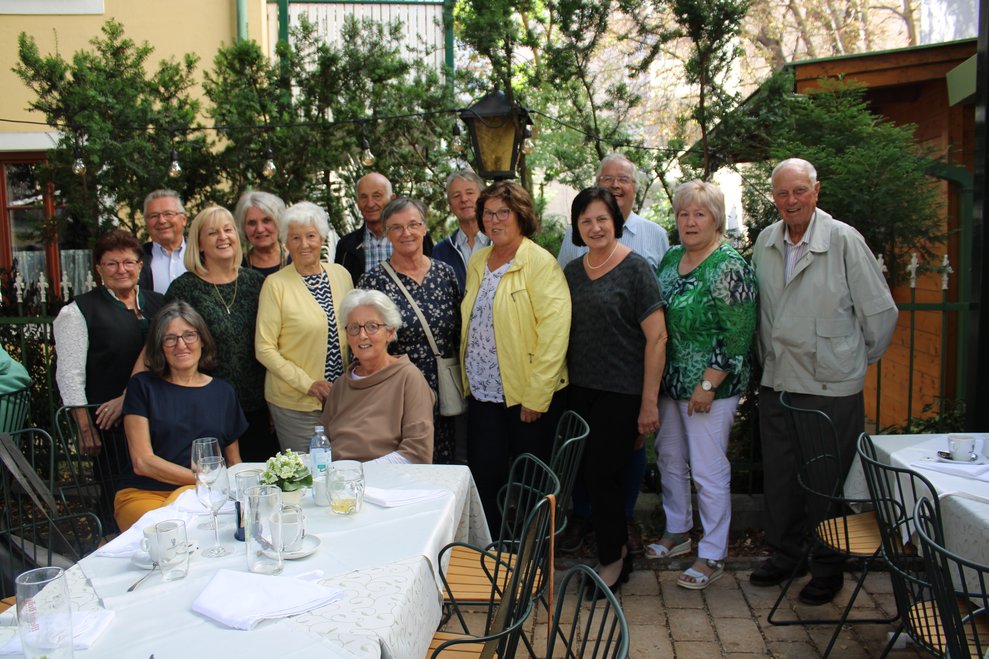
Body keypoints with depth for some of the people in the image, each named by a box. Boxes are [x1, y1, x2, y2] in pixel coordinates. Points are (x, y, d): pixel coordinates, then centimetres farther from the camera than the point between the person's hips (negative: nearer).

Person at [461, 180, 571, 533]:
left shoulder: (540, 262, -10)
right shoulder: (477, 262, 11)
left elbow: (554, 331, -17)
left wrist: (535, 396, -20)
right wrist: (467, 380, 10)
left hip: (528, 394, -6)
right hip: (482, 392, 6)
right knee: (483, 476, 7)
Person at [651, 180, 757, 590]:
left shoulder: (729, 267, -14)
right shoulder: (670, 258, 9)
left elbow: (738, 335, -18)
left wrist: (708, 385, -19)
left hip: (709, 386, -8)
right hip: (669, 382, 8)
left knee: (709, 470, 0)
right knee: (669, 458, 18)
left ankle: (713, 556, 15)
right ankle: (677, 532, 38)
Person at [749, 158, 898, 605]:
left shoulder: (844, 240, -11)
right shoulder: (765, 242, 5)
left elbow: (881, 312, -4)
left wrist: (860, 359, 6)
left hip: (833, 387, -5)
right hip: (777, 383, 5)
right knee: (779, 475, 14)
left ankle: (828, 568, 24)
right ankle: (784, 554, 33)